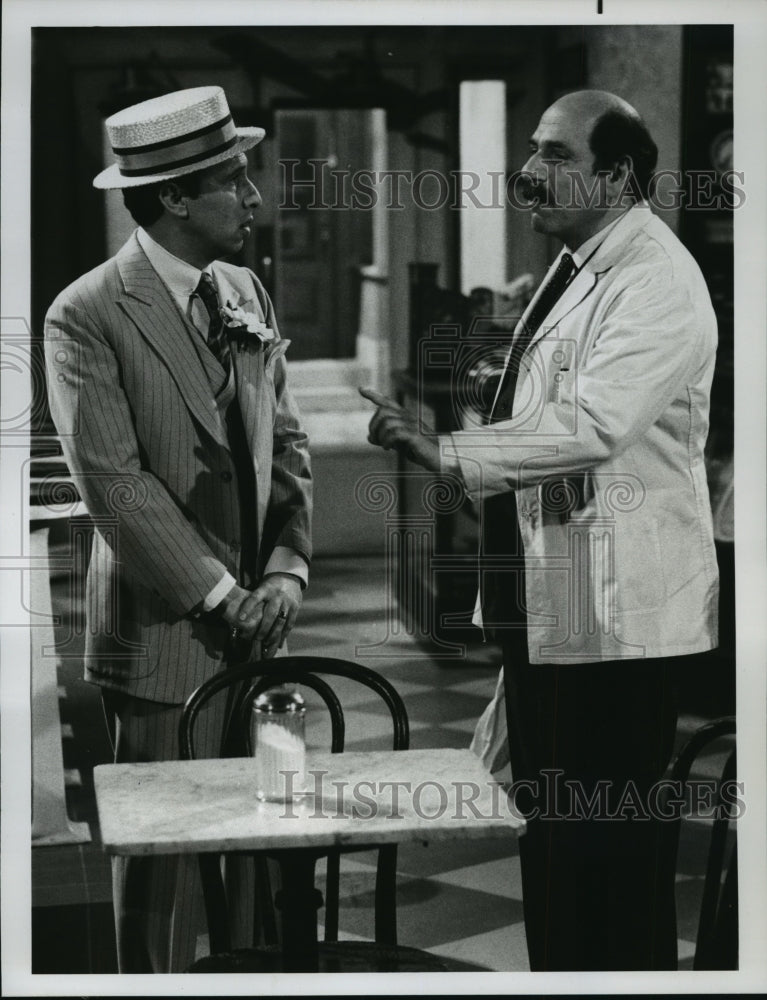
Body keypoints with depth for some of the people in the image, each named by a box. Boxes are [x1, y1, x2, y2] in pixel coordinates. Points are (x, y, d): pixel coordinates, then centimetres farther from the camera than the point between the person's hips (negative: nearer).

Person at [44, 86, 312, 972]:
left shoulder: (246, 293, 10)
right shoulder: (87, 317, -11)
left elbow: (286, 443, 11)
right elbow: (114, 481, -16)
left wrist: (285, 570, -2)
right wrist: (219, 594, -15)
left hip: (255, 624, 6)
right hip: (165, 632, -6)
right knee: (164, 856, 3)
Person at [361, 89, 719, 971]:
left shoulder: (657, 279, -15)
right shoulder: (573, 269, 15)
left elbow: (591, 425, -29)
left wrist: (447, 453, -31)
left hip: (613, 616, -10)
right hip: (543, 603, 10)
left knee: (609, 848, -2)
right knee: (547, 833, 18)